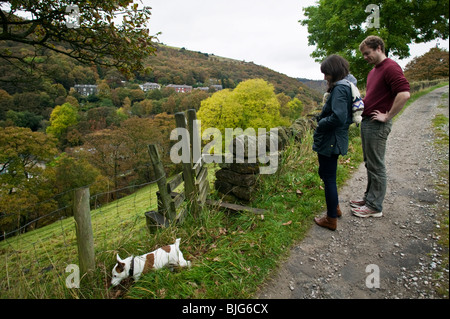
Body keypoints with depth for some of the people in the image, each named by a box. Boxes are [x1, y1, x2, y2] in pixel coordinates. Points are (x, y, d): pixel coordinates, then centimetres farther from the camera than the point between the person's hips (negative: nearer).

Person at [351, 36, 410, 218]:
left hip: (377, 124, -10)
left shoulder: (390, 68, -13)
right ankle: (369, 197, 28)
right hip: (366, 121, 10)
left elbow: (404, 94, -25)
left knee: (376, 166, -2)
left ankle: (374, 207, 8)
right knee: (370, 164, 16)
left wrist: (387, 117, -19)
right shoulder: (373, 71, 18)